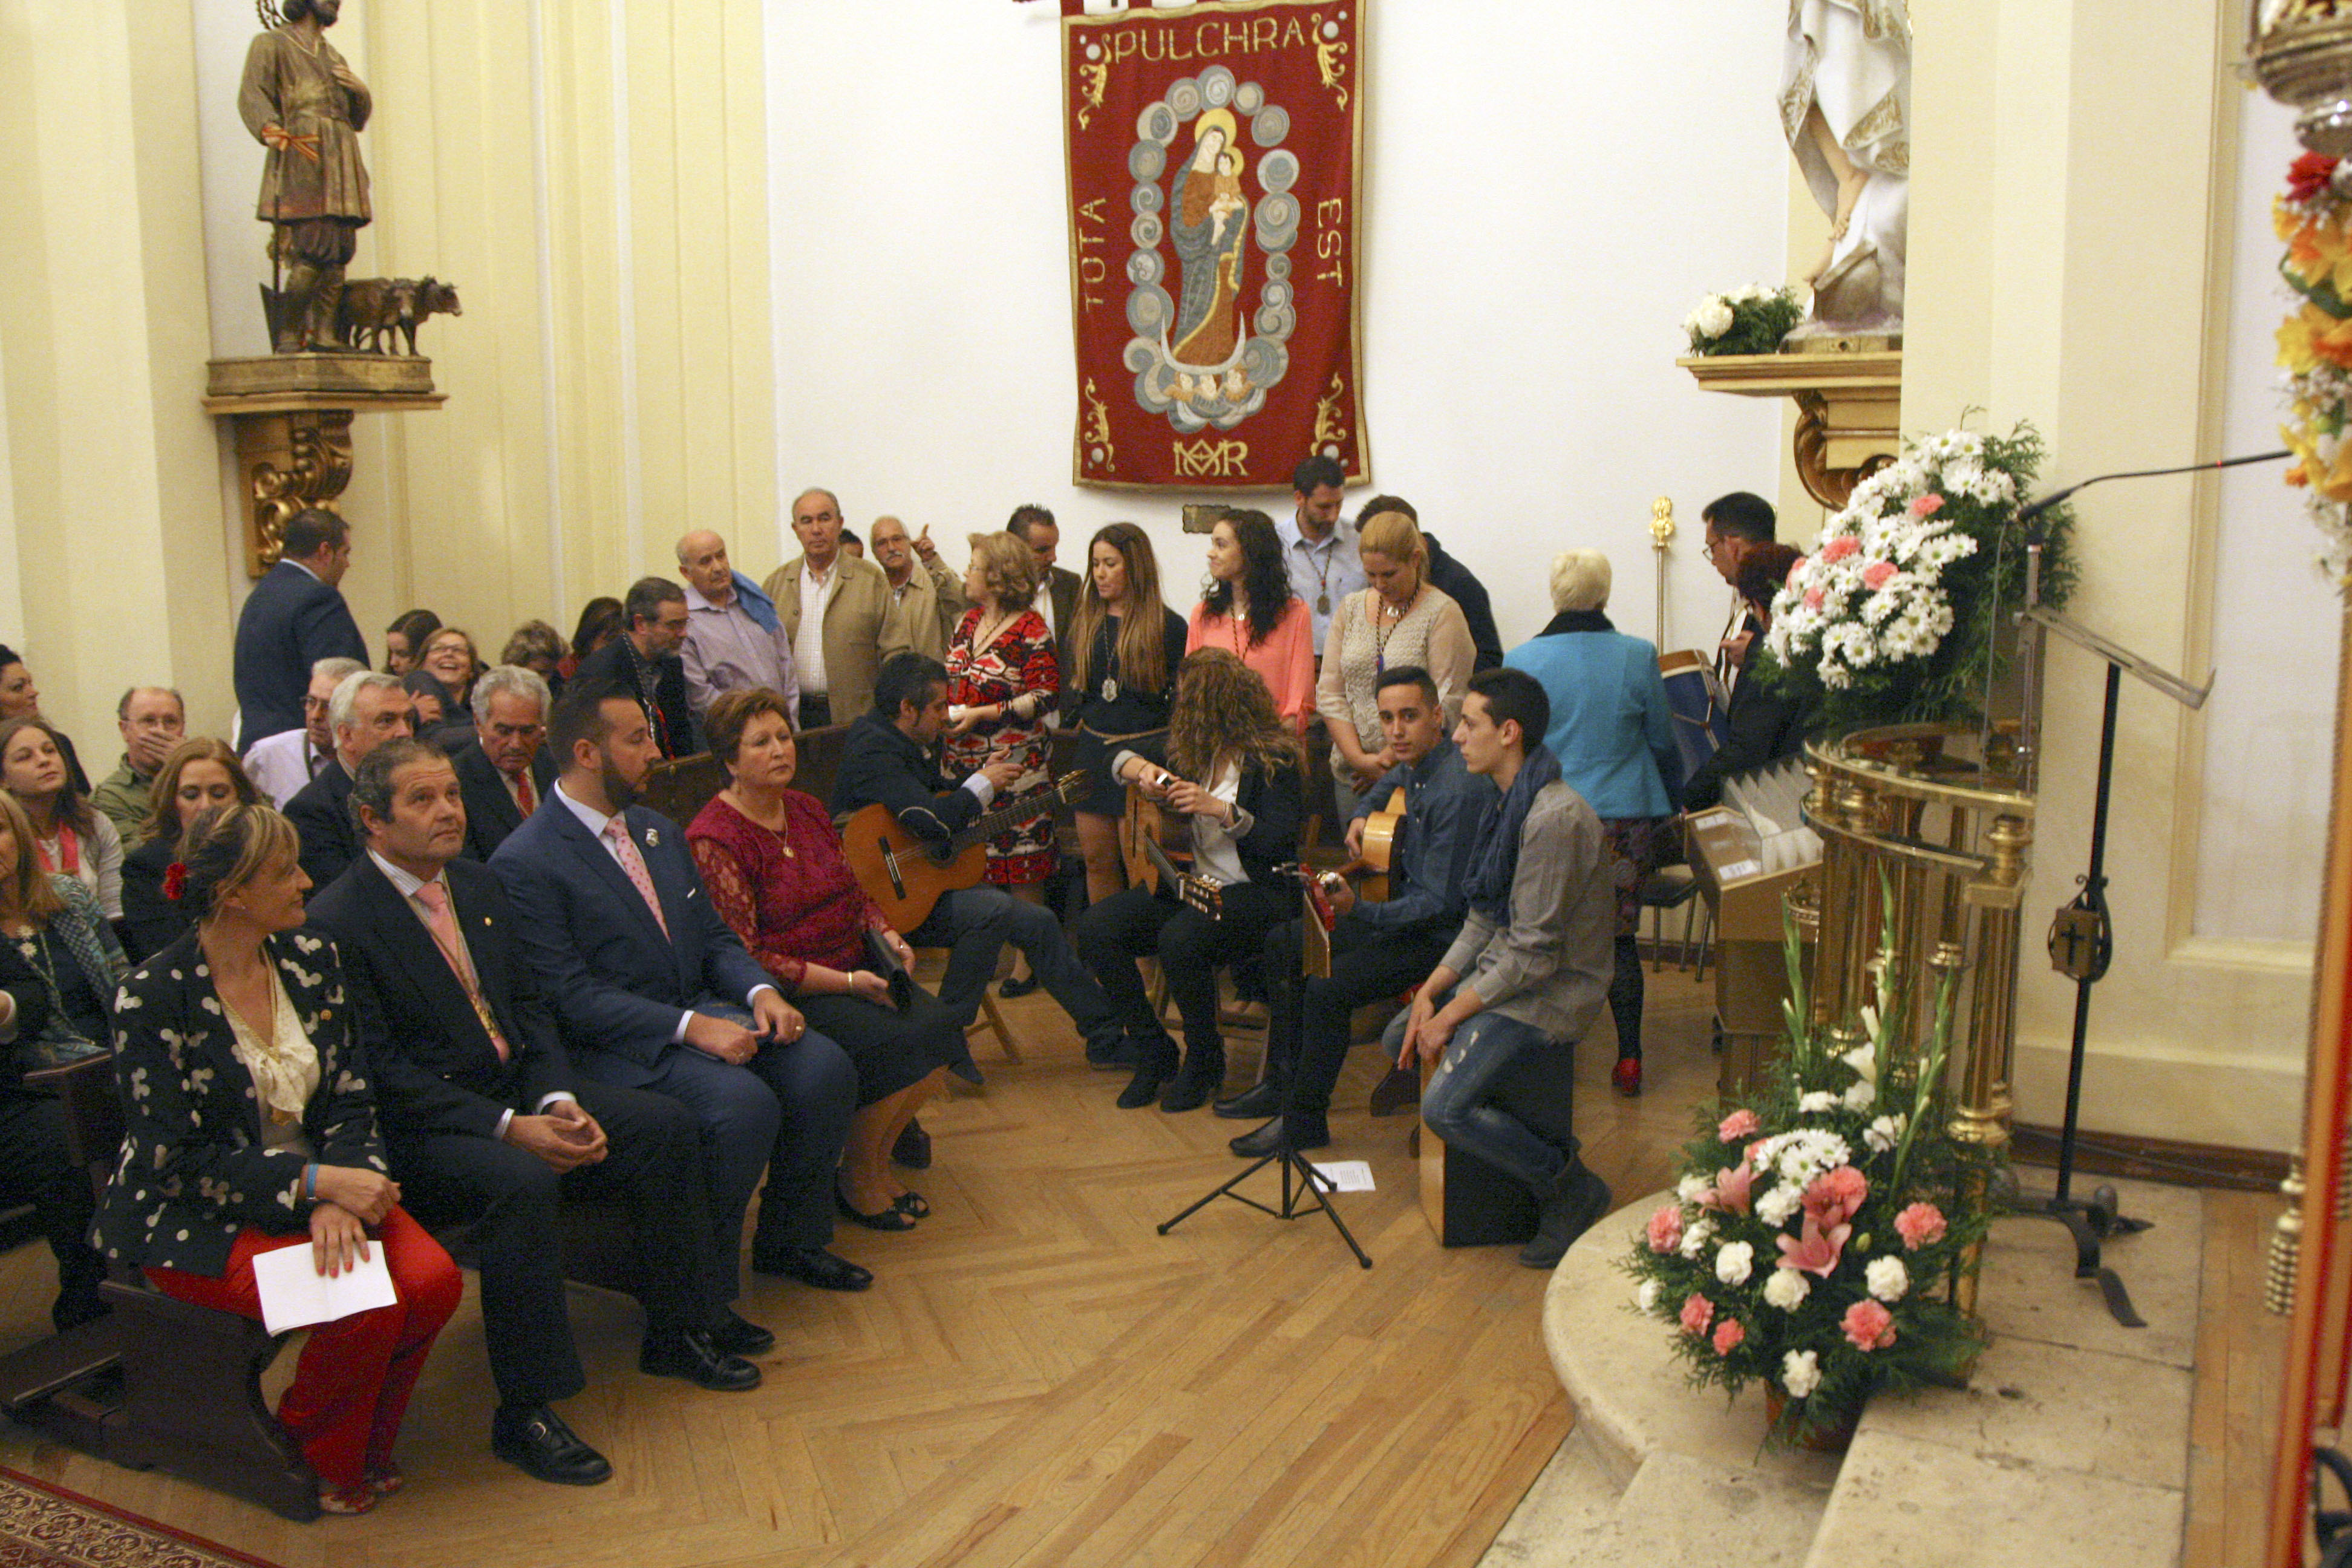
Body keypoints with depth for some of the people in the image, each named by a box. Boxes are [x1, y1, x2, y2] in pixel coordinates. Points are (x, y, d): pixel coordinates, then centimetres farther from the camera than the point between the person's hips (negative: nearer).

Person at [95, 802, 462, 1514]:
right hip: (193, 1218, -5)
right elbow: (175, 1159, -16)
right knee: (362, 1310, -28)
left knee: (434, 1280, -21)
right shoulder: (154, 996, -15)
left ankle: (365, 1446, 7)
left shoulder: (312, 960, 1)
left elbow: (351, 1101, 2)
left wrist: (337, 1197, -17)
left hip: (311, 1184, 5)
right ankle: (318, 1458, 4)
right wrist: (316, 1183, -24)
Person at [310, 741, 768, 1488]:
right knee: (521, 1183, -35)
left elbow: (529, 1007, 11)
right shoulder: (337, 922, -14)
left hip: (516, 1086, 8)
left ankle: (678, 1330, 7)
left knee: (666, 1125, -7)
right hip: (414, 1127, -7)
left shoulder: (479, 884, 10)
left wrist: (560, 1102, -8)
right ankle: (524, 1413, -22)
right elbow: (380, 1071, -18)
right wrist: (508, 1128, -24)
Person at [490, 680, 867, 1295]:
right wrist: (690, 1027, -24)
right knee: (744, 1102, -31)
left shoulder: (659, 831, 15)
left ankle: (789, 1241, 5)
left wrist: (761, 991, -5)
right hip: (618, 1045, -7)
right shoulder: (525, 863, -11)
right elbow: (568, 994, -17)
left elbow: (715, 936, 17)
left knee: (824, 1067, -15)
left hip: (703, 1009, 8)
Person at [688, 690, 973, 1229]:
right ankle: (857, 1181, -2)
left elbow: (854, 894, 23)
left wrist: (887, 937, 0)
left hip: (857, 970, 8)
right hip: (789, 994, -8)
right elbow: (741, 958, -17)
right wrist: (847, 982, -21)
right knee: (894, 1044, -26)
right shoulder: (714, 840, -12)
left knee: (938, 1028, -15)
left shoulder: (807, 810, 13)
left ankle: (879, 1159, 6)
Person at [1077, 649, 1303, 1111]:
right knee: (1095, 929, -15)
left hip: (1256, 891, -7)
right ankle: (1155, 1055, -1)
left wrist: (1220, 809, -24)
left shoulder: (1271, 757, -9)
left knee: (1180, 939, -36)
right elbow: (1121, 756, 22)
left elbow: (1280, 843, -15)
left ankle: (1205, 1064, -9)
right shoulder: (1187, 746, 10)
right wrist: (1141, 770, 0)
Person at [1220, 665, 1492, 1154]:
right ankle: (1282, 1082, 23)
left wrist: (1358, 911, -36)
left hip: (1443, 934, -11)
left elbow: (1441, 903, -28)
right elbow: (1390, 783, 30)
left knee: (1328, 987, -27)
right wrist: (1362, 816, 9)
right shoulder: (1417, 763, 2)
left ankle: (1304, 1121, -8)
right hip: (1409, 905, 11)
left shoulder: (1459, 789, -28)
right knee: (1283, 943, 14)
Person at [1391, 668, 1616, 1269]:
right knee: (1400, 1038, 13)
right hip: (1504, 969, 10)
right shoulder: (1508, 802, 8)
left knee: (1444, 1109, -20)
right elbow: (1482, 921, 12)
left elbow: (1533, 955, -24)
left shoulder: (1556, 818, -25)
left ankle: (1571, 1189, 0)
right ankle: (1542, 1142, 16)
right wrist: (1430, 993, 0)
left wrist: (1451, 1016, -17)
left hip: (1551, 993, -10)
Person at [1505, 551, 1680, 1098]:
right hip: (1627, 813, 0)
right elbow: (1663, 741, 5)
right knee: (1620, 935, 8)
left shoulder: (1522, 659, -5)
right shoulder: (1637, 656, -4)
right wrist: (1672, 794, 22)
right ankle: (1629, 1057, 11)